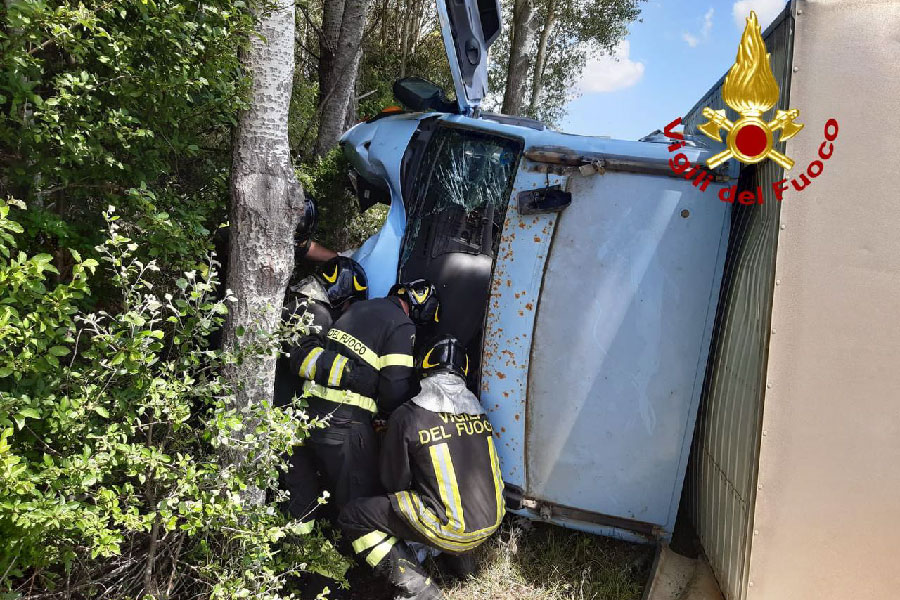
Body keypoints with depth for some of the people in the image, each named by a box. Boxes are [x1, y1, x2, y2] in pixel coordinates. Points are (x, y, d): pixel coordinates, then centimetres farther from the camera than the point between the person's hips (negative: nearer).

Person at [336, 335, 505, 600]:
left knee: (351, 518, 4)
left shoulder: (406, 416, -13)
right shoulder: (478, 410, 2)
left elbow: (394, 483, -3)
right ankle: (462, 555, 23)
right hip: (491, 520, 7)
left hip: (450, 528, -7)